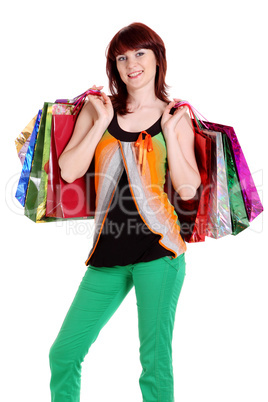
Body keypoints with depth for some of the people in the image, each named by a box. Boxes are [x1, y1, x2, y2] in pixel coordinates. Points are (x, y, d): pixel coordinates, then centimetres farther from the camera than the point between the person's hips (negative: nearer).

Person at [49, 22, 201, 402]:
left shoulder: (176, 117, 7)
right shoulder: (97, 107, 10)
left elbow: (188, 189, -1)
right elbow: (69, 171, 0)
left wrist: (169, 132, -6)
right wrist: (102, 122, -4)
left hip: (158, 247, -2)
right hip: (109, 254, 3)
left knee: (155, 359, 1)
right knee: (63, 354, 6)